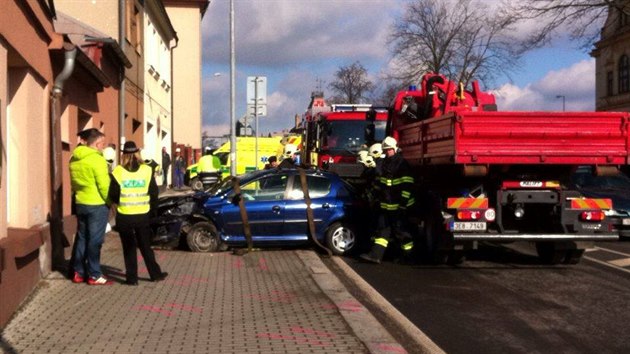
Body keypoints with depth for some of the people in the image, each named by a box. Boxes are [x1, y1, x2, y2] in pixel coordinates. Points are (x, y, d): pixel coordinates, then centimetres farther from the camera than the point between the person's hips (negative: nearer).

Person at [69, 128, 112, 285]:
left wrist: (80, 194, 19)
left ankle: (78, 272, 19)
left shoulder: (74, 159, 8)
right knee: (94, 240, -1)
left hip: (80, 203, 8)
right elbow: (104, 185, -17)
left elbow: (74, 182, 14)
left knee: (81, 237, 14)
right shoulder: (97, 159, -16)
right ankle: (94, 275, 4)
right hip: (97, 204, -7)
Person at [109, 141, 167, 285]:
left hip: (124, 216, -1)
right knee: (146, 246, 15)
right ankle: (155, 274, 20)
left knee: (129, 248, 9)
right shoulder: (147, 170, -4)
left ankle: (132, 277, 11)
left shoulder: (118, 172, -8)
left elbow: (113, 195, -6)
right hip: (143, 215, 1)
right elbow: (154, 193, -1)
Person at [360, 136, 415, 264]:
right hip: (385, 204, 7)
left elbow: (407, 185, -16)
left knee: (399, 230, -1)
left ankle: (409, 255, 12)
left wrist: (403, 203, -19)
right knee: (382, 229, 4)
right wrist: (378, 199, 20)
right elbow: (378, 183, 23)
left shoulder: (402, 164, -11)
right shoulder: (382, 164, 12)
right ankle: (376, 255, 3)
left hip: (398, 206, -7)